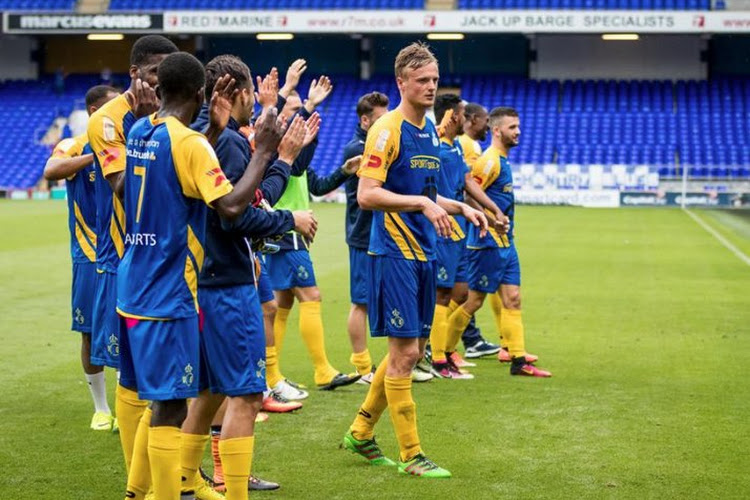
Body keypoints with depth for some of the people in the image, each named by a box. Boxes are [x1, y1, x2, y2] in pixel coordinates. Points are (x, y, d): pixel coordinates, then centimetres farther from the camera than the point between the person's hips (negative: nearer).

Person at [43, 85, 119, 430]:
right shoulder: (75, 147, -5)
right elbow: (50, 172, -26)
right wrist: (97, 155, -33)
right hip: (91, 256, -3)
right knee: (92, 333, 3)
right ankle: (101, 409, 17)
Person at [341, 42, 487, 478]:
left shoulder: (430, 130, 14)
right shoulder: (388, 129, -12)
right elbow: (367, 195, -20)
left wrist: (460, 207, 10)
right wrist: (422, 203, -25)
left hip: (424, 254, 9)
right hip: (395, 254, -9)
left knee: (411, 350, 13)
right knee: (405, 351, -5)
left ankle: (361, 432, 27)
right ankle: (411, 455, 3)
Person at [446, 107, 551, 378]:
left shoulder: (501, 160, 15)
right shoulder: (490, 160, -14)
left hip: (505, 243, 9)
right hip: (489, 243, -9)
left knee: (512, 299, 5)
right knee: (475, 300, -2)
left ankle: (518, 360, 6)